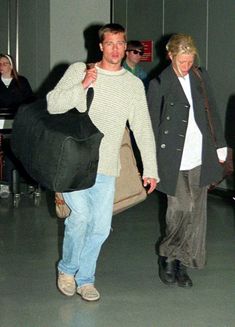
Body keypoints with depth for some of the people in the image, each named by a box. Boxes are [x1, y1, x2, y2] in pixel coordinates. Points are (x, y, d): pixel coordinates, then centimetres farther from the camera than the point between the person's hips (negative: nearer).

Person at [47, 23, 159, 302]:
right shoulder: (78, 71, 4)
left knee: (101, 227, 2)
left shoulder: (134, 84, 9)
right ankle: (67, 269, 9)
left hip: (106, 167, 3)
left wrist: (150, 169, 3)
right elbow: (52, 105, -3)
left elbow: (143, 129, 8)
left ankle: (84, 278, 22)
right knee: (80, 215, -17)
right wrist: (82, 86, -16)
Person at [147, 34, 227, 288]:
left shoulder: (201, 77, 8)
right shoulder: (159, 84, -5)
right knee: (180, 209, -5)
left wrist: (220, 145, 13)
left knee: (196, 212, 7)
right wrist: (152, 163, -3)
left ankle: (180, 261, 20)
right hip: (174, 159, -4)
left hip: (200, 157, 5)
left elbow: (212, 113, 15)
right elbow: (152, 124, -2)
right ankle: (168, 256, 17)